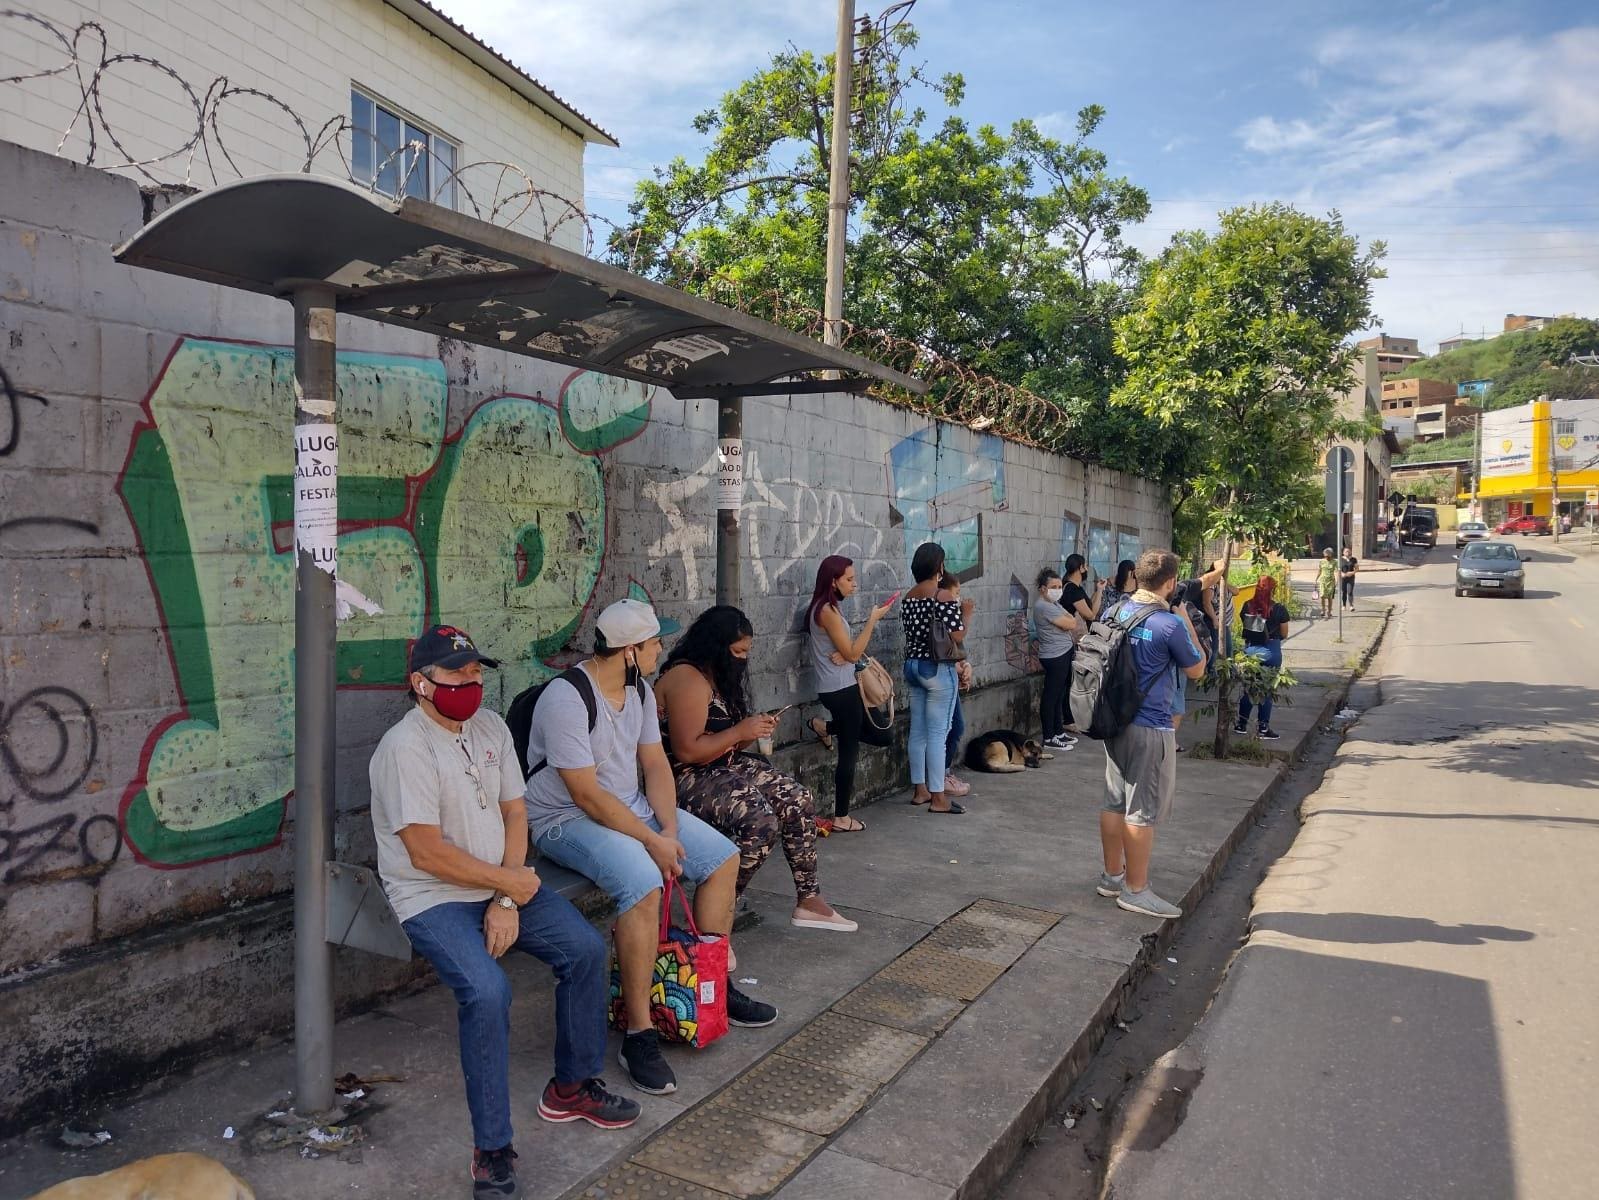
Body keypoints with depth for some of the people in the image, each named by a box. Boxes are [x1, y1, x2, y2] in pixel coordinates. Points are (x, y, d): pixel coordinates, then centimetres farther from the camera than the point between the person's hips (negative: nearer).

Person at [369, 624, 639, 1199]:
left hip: (503, 884, 7)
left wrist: (507, 902, -8)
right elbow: (428, 854, -22)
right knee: (488, 991, -28)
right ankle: (491, 1150, -12)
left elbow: (514, 813, 3)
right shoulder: (405, 748, -19)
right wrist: (510, 883, -13)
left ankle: (571, 1086, 17)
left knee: (586, 948, -3)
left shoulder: (491, 727, 3)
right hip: (432, 898, -7)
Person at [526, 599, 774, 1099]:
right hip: (567, 820, -9)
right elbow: (587, 796, -26)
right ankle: (639, 1036, -21)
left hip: (632, 805, 9)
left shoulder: (639, 690, 3)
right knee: (643, 882, -34)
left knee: (723, 859, 0)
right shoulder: (566, 699, -25)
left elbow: (655, 763, 4)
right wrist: (653, 842, -23)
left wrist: (671, 832, -10)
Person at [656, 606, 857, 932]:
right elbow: (687, 751, -25)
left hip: (726, 768, 10)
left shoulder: (717, 675, 14)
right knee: (760, 822, -29)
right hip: (687, 780, -10)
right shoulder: (687, 679, -18)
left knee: (798, 801, -3)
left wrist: (754, 730, 0)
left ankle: (808, 900, 2)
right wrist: (740, 731, -18)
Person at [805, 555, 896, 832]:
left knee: (883, 735, 14)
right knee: (849, 753, -1)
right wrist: (873, 619, -11)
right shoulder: (828, 611, -17)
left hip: (840, 688, 9)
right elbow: (853, 653, -16)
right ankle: (841, 818, 9)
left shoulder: (825, 609, 14)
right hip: (840, 689, -9)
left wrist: (845, 654, -10)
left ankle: (825, 727, 20)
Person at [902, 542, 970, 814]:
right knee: (937, 733, -3)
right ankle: (938, 798, 2)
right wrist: (966, 613, 0)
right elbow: (957, 637, -17)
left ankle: (920, 790, 21)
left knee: (918, 731, 12)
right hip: (938, 670, -7)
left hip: (912, 666, 7)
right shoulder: (944, 596, -15)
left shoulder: (908, 598, 7)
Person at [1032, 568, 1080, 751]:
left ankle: (1059, 732, 27)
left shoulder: (1053, 603, 14)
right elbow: (1071, 624, -18)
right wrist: (1071, 620, 3)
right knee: (1051, 696, -4)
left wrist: (1069, 620, -7)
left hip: (1064, 653, 10)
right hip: (1054, 656, -10)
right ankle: (1049, 738, 2)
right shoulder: (1043, 606, -19)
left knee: (1059, 695, 17)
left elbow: (1071, 622, 13)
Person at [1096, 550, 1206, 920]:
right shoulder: (1170, 625, -19)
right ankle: (1135, 890, 11)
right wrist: (1187, 622, 2)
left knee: (1115, 802, 17)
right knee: (1143, 811, 2)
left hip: (1115, 720, 8)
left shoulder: (1116, 611, 3)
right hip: (1150, 728, -8)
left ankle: (1112, 875, 29)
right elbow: (1197, 671, -4)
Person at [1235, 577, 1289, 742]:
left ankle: (1241, 724, 25)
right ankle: (1263, 729, 12)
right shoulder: (1278, 609, -11)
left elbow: (1245, 626, 6)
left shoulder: (1248, 606, -3)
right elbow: (1284, 634, -1)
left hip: (1249, 649, 3)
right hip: (1270, 652, -3)